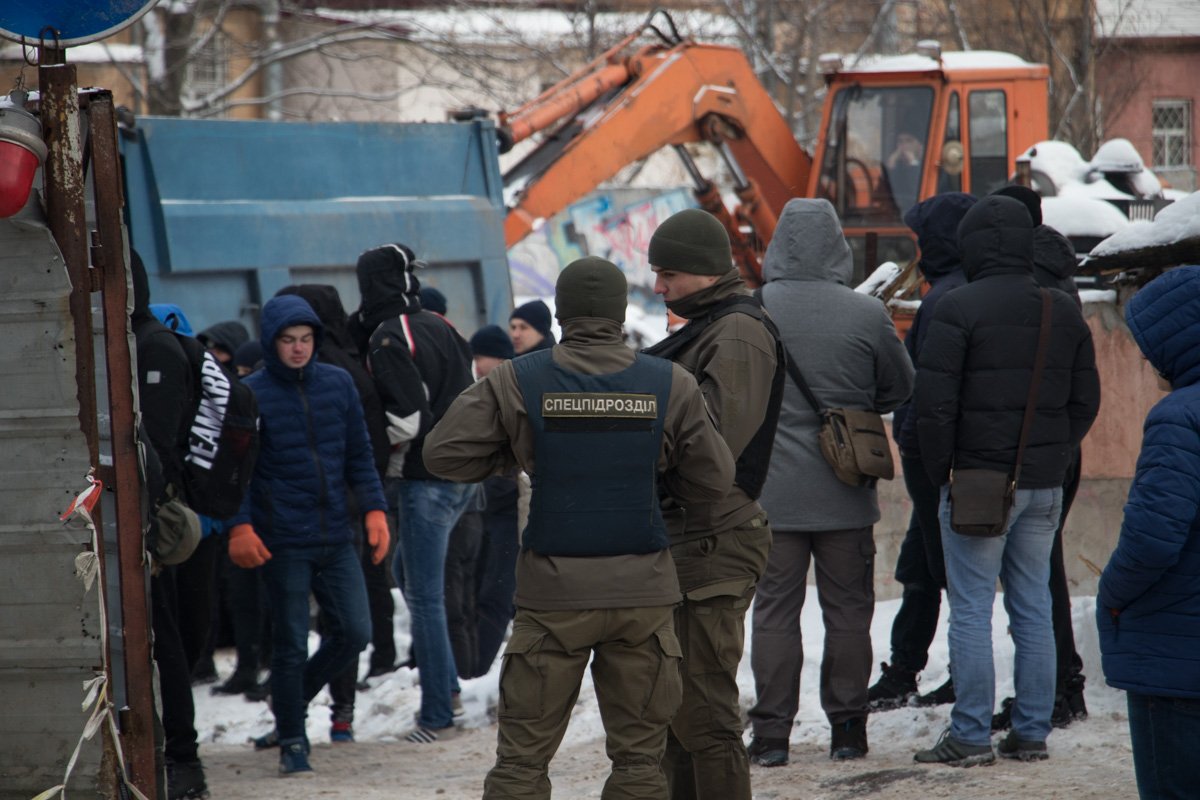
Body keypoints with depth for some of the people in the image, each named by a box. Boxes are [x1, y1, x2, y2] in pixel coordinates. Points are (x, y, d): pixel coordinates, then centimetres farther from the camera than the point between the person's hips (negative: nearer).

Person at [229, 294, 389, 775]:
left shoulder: (338, 384, 8)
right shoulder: (250, 395, -4)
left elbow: (359, 456, 13)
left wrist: (373, 509, 4)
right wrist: (240, 525, -14)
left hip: (336, 537, 4)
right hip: (282, 541, -4)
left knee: (353, 632, 2)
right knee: (291, 643, -1)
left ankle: (291, 700, 25)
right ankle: (292, 740, 13)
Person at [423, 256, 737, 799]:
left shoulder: (515, 383, -3)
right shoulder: (670, 386, 0)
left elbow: (444, 454, -4)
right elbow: (712, 480, 4)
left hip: (553, 595, -1)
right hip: (642, 591, 1)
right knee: (639, 755, 6)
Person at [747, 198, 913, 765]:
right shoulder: (867, 314, -7)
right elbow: (900, 389, 5)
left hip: (772, 490, 0)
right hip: (846, 494, 0)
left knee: (775, 611, 5)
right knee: (847, 610, 10)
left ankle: (771, 733, 4)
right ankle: (847, 728, 14)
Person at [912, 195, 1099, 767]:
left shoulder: (960, 308, -11)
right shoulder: (1064, 313, 10)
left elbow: (934, 402, -13)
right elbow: (1085, 401, 13)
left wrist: (939, 471, -2)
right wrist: (1052, 459, 16)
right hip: (1044, 485, 6)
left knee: (971, 611, -2)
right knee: (1033, 608, 11)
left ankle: (971, 736, -3)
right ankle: (1032, 732, 13)